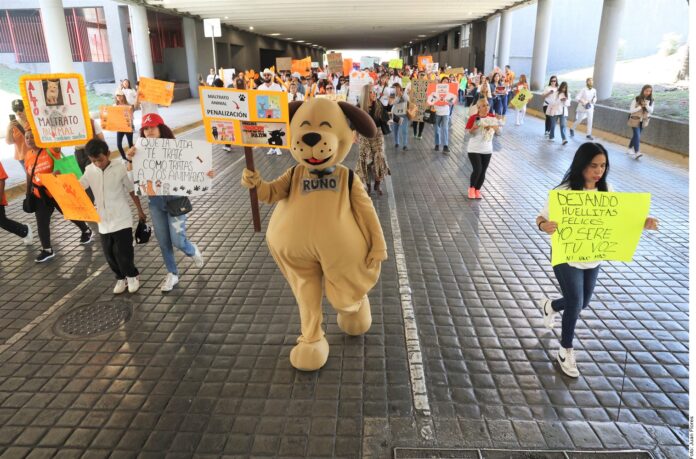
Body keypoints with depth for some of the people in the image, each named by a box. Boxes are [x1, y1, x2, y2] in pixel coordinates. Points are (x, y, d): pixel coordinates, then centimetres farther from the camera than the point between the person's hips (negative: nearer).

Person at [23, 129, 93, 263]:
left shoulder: (50, 150, -14)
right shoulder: (28, 156, 2)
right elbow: (29, 176, 12)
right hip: (40, 195, 5)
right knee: (41, 223, 4)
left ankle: (87, 231, 39)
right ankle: (47, 250, 15)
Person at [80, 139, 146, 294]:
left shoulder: (120, 168, -10)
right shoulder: (90, 171, -1)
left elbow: (131, 190, -2)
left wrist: (140, 211, 4)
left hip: (122, 219, -4)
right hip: (103, 222, 4)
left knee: (123, 252, 0)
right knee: (110, 255, 12)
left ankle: (132, 276, 25)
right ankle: (121, 277, 32)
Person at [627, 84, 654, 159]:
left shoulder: (650, 100, 0)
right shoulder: (636, 99, -13)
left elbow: (651, 111, -6)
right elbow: (631, 110, -15)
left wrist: (646, 105, -22)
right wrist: (640, 107, -23)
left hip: (643, 121, 5)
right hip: (635, 120, -5)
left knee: (636, 135, 13)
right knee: (637, 135, -16)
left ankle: (629, 149, 28)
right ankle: (637, 153, -24)